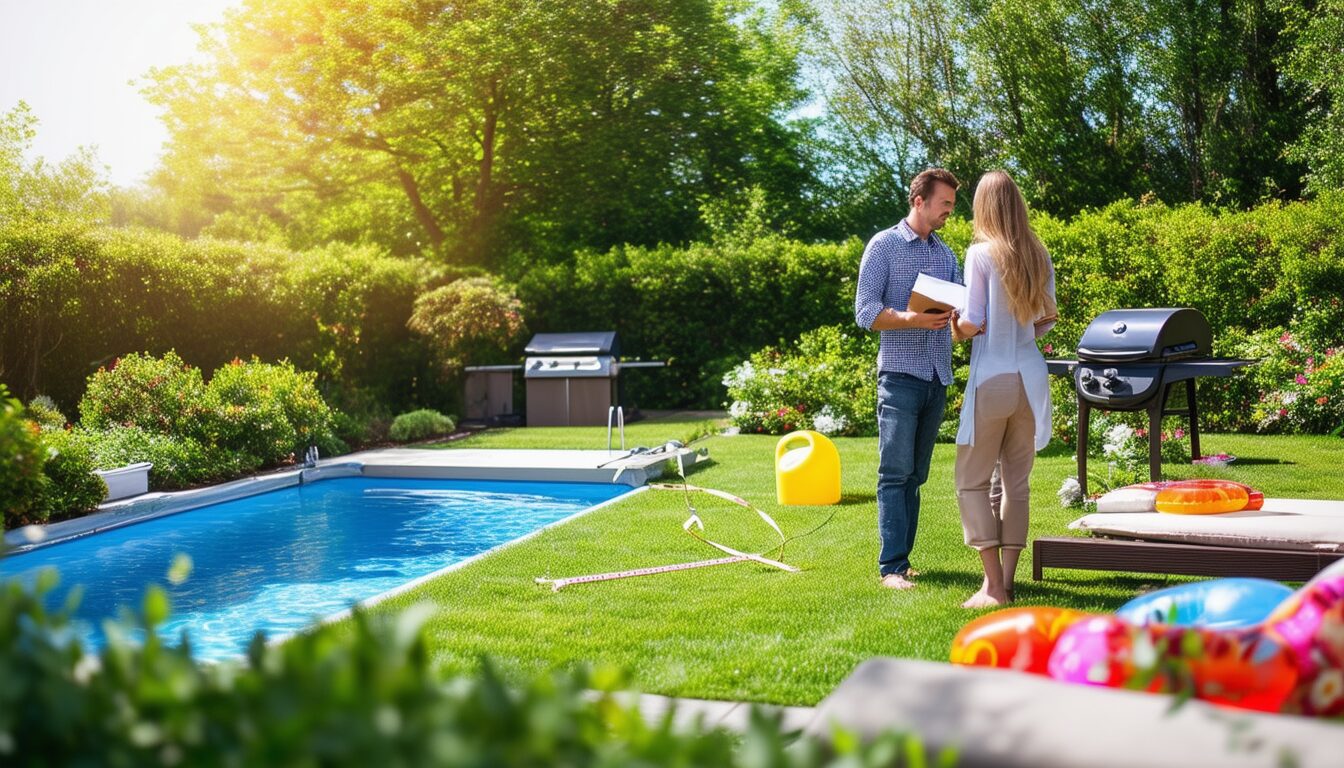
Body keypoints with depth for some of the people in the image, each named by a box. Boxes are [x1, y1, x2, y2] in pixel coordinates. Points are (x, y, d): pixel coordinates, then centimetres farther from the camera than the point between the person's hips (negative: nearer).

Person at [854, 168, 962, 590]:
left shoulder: (946, 254, 18)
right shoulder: (884, 245, 0)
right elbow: (866, 313, -7)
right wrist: (913, 319, -23)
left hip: (938, 378, 6)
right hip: (900, 375, -6)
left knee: (916, 475, 8)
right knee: (896, 472, -8)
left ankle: (902, 558, 13)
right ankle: (891, 567, -8)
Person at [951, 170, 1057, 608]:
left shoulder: (981, 253, -10)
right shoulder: (1039, 256, 7)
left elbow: (974, 321, -13)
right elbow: (1047, 320, 12)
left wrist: (958, 328, 8)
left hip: (993, 378, -6)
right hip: (1031, 376, 6)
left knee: (972, 482, 3)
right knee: (1017, 482, 11)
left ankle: (993, 586, -2)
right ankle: (1005, 580, 14)